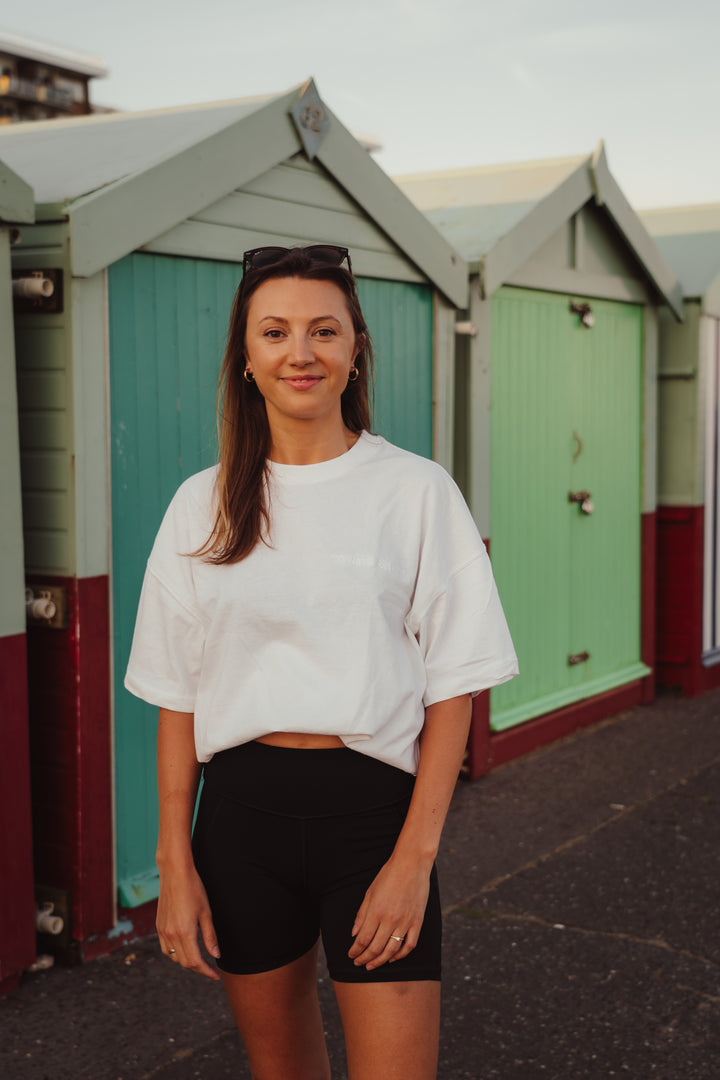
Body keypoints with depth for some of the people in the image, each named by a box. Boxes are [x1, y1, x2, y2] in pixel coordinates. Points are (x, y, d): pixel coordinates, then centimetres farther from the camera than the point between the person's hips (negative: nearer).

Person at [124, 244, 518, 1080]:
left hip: (372, 806, -2)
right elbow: (178, 698, 6)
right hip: (241, 810, 3)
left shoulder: (417, 492, -3)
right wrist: (175, 861, 0)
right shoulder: (203, 505, 5)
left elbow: (452, 689, -4)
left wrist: (414, 856, -11)